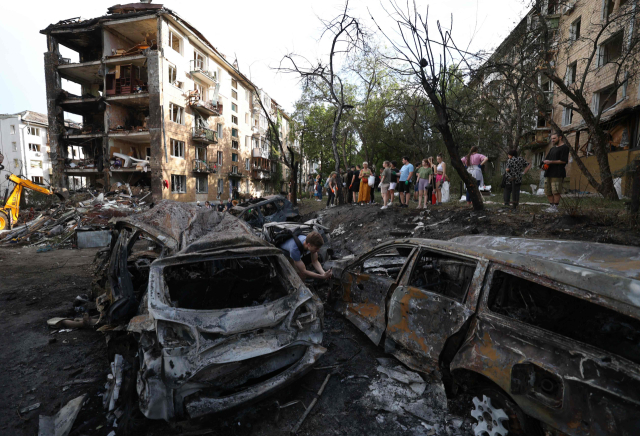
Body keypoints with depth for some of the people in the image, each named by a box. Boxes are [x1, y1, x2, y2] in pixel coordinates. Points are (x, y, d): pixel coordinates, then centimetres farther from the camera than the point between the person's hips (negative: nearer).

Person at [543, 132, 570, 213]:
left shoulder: (564, 147, -2)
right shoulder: (553, 148, 24)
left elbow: (563, 161, -12)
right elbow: (546, 159, 24)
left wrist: (550, 162, -13)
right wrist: (545, 164, 2)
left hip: (557, 174, -8)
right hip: (548, 173, 8)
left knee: (556, 191, -10)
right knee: (548, 192, 7)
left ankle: (555, 207, -6)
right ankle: (551, 205, 14)